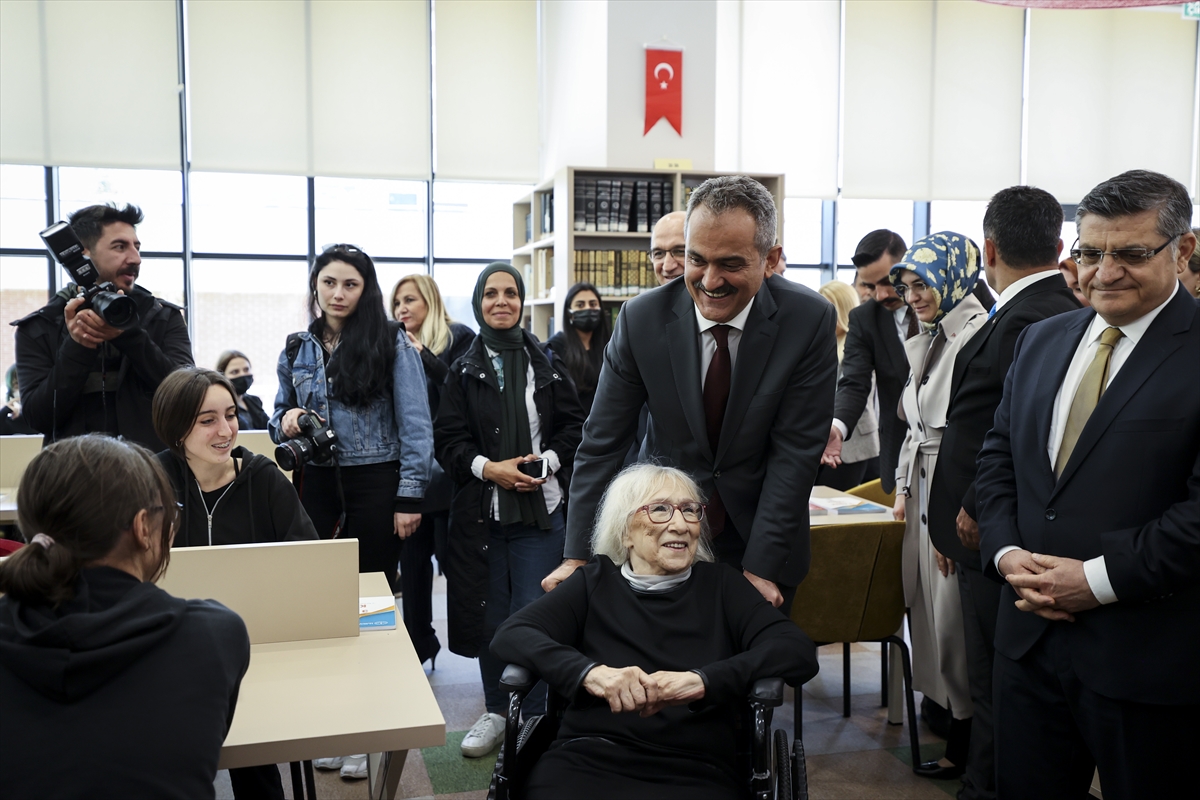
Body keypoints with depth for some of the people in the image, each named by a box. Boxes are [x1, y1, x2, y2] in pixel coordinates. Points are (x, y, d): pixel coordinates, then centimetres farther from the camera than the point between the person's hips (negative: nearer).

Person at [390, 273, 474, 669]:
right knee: (412, 558, 11)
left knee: (452, 559, 0)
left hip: (446, 471, -6)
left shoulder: (458, 338, -3)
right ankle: (419, 644, 25)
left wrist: (424, 355, -19)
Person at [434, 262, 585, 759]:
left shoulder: (546, 364, 5)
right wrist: (487, 468, -15)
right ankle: (496, 712, 26)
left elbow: (573, 426, 5)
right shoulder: (464, 370, 6)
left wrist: (547, 462, -12)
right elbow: (449, 439, 1)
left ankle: (533, 716, 14)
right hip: (480, 509, 1)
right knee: (488, 614, 9)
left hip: (539, 508, -1)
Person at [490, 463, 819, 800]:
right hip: (587, 761, 0)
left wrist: (701, 681, -21)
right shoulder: (597, 581, 11)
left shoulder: (719, 585, 10)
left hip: (696, 772, 1)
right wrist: (589, 672, -21)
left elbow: (799, 652, -4)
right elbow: (510, 636, -1)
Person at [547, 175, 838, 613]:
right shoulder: (641, 318, -13)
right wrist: (578, 556, -12)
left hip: (760, 536, 0)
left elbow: (795, 451, -14)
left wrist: (760, 568, -16)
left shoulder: (810, 320, -15)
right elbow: (602, 444, -9)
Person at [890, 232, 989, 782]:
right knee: (927, 608, 14)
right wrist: (904, 488, 15)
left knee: (954, 619, 1)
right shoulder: (923, 343, 14)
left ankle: (964, 745, 16)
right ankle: (941, 707, 30)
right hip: (925, 491, 8)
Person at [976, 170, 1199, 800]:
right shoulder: (1041, 339, 10)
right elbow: (997, 455, 11)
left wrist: (1101, 578, -19)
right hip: (1029, 635, 5)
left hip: (1149, 655, -5)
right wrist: (1006, 552, -4)